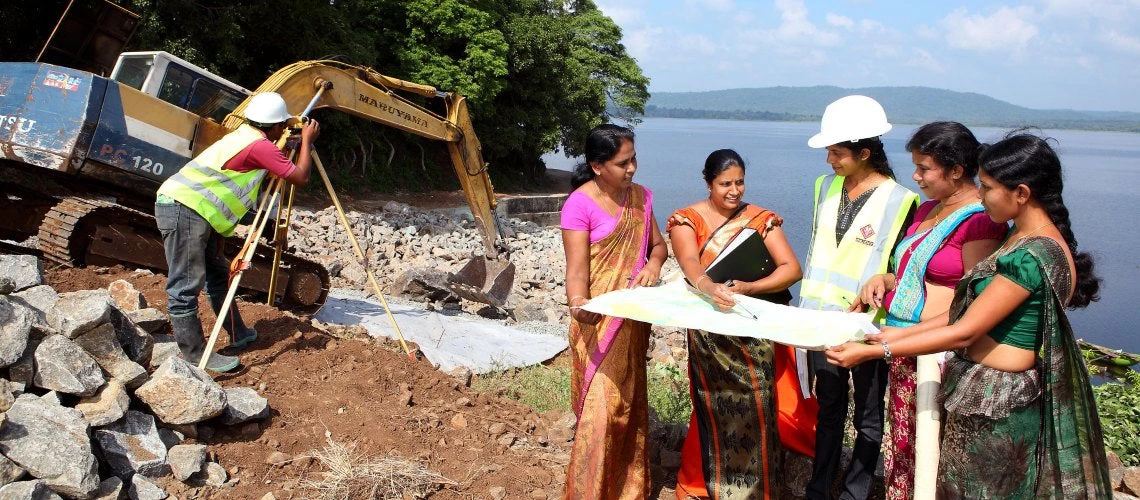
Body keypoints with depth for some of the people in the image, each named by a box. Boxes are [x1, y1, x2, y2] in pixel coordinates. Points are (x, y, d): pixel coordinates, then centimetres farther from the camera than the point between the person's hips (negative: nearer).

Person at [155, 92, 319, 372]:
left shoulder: (241, 137, 19)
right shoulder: (260, 145, -11)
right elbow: (300, 177, -8)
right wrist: (307, 141, 6)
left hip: (189, 208, 10)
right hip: (184, 210, -10)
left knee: (219, 274, 17)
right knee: (186, 285, -7)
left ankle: (239, 336, 27)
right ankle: (196, 356, -4)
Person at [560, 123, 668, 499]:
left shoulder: (640, 196, 4)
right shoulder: (580, 205, -16)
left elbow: (658, 244, 14)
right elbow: (577, 269, -20)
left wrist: (654, 263, -10)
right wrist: (578, 304, -41)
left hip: (633, 319, 6)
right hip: (599, 322, -6)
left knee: (630, 404, 15)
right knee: (601, 408, -8)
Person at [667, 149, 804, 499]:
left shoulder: (761, 219, 2)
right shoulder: (687, 220, -2)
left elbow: (792, 269, -7)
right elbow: (689, 262, -21)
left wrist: (747, 289, -22)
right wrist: (709, 288, -43)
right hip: (711, 334, -1)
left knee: (756, 407, 1)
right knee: (716, 409, 2)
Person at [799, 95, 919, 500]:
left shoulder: (899, 201, -14)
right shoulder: (827, 186, 4)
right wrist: (807, 305, 13)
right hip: (823, 319, 5)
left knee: (868, 418, 11)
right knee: (828, 409, 17)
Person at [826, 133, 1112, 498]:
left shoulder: (1031, 255, -24)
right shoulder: (1025, 235, 6)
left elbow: (963, 333, -22)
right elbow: (973, 312, 8)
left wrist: (872, 352, -19)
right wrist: (901, 333, 6)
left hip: (995, 400, -8)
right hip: (985, 389, 8)